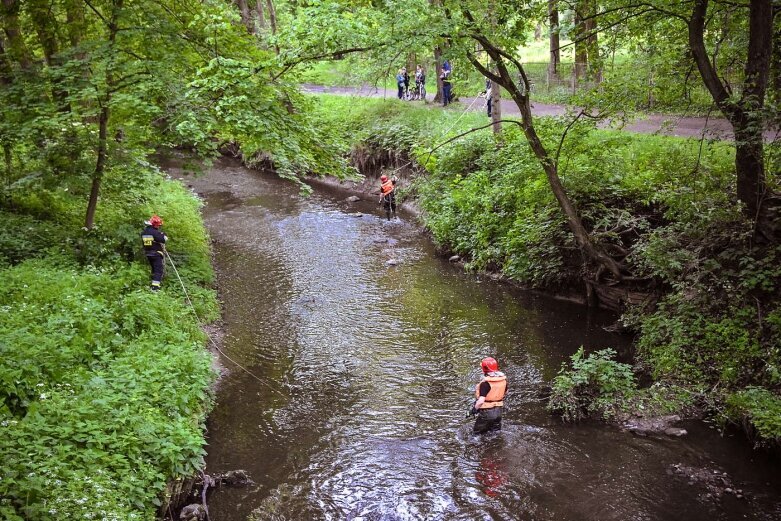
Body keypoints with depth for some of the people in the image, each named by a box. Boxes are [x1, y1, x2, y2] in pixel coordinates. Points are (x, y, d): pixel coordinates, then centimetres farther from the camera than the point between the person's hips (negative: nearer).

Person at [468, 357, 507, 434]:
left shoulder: (485, 383, -25)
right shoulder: (503, 379, -4)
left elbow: (481, 401, -27)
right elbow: (505, 392, 13)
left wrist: (474, 409, -12)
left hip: (486, 412, -6)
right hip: (499, 410, 7)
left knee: (477, 434, 8)